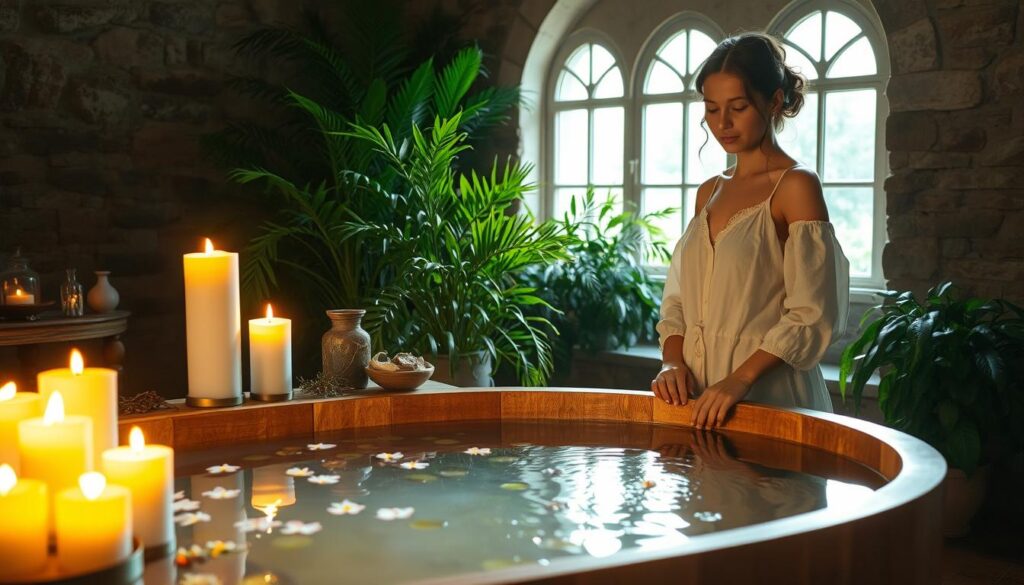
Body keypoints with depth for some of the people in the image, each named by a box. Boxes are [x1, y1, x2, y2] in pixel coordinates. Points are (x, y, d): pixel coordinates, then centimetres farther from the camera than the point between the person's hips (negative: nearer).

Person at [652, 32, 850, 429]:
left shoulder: (796, 186, -8)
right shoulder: (709, 192, 12)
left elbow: (811, 315, -14)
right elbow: (678, 298, 12)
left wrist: (741, 378, -23)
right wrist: (673, 362, -5)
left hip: (768, 396, -6)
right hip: (699, 396, 6)